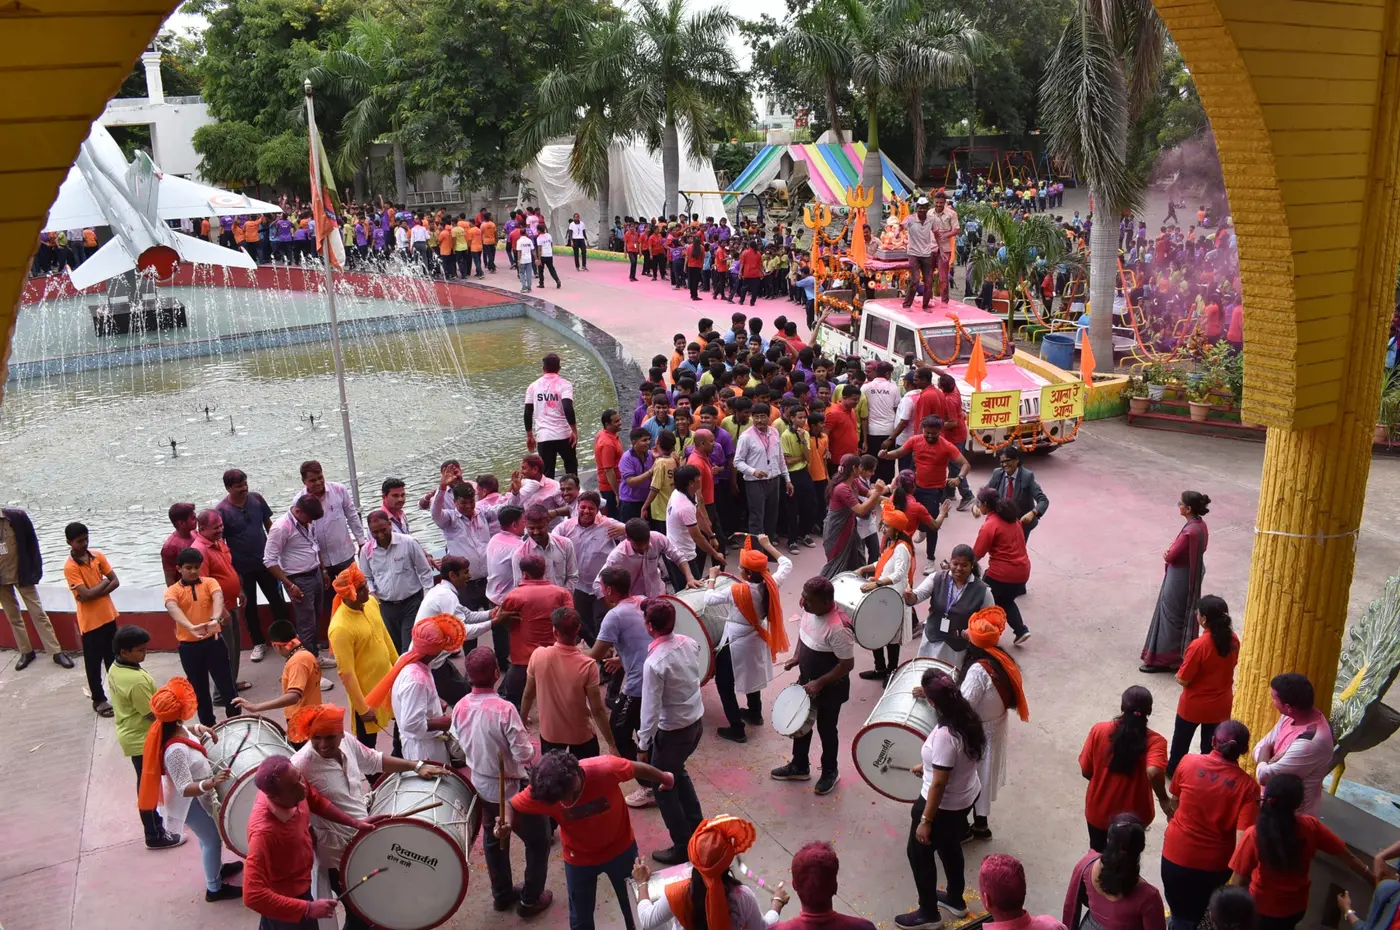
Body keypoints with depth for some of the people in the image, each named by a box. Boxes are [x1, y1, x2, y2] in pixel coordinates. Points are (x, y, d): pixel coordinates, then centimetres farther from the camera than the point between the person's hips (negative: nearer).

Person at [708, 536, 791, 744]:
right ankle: (755, 713, 49)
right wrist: (768, 546, 7)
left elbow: (709, 599, -20)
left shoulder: (736, 591, -31)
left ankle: (737, 729, 14)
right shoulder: (770, 584, -15)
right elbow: (787, 564, 2)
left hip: (736, 644, -7)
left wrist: (712, 578, -5)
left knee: (724, 683, 10)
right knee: (751, 675, 30)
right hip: (758, 639, 7)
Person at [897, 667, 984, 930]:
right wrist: (928, 765, 22)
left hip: (944, 805, -8)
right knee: (949, 846, 29)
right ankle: (955, 899, 49)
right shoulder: (966, 716, -10)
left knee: (918, 852, 14)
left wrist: (925, 820, -19)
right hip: (966, 796, 8)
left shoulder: (944, 735, -36)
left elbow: (939, 784, -29)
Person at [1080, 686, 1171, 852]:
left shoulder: (1099, 731, -15)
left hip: (1099, 812, 1)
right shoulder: (1154, 741, -20)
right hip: (1133, 817, -1)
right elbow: (1153, 772, -39)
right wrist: (1163, 799, -21)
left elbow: (1086, 772, -7)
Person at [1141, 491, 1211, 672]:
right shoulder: (1200, 525, 0)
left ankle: (1163, 659, 12)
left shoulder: (1190, 532, -30)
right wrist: (1170, 553, -2)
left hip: (1179, 580, -9)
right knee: (1183, 616, 21)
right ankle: (1179, 654, 35)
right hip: (1190, 577, 9)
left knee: (1171, 617, 2)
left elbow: (1171, 556, -23)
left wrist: (1166, 554, -1)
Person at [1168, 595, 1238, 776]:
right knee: (1211, 743, 22)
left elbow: (1183, 679, -23)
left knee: (1181, 739, 20)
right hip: (1221, 703, 5)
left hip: (1195, 705, -4)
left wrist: (1178, 674, -2)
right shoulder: (1233, 639, -12)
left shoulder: (1199, 645, -31)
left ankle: (1173, 770, 40)